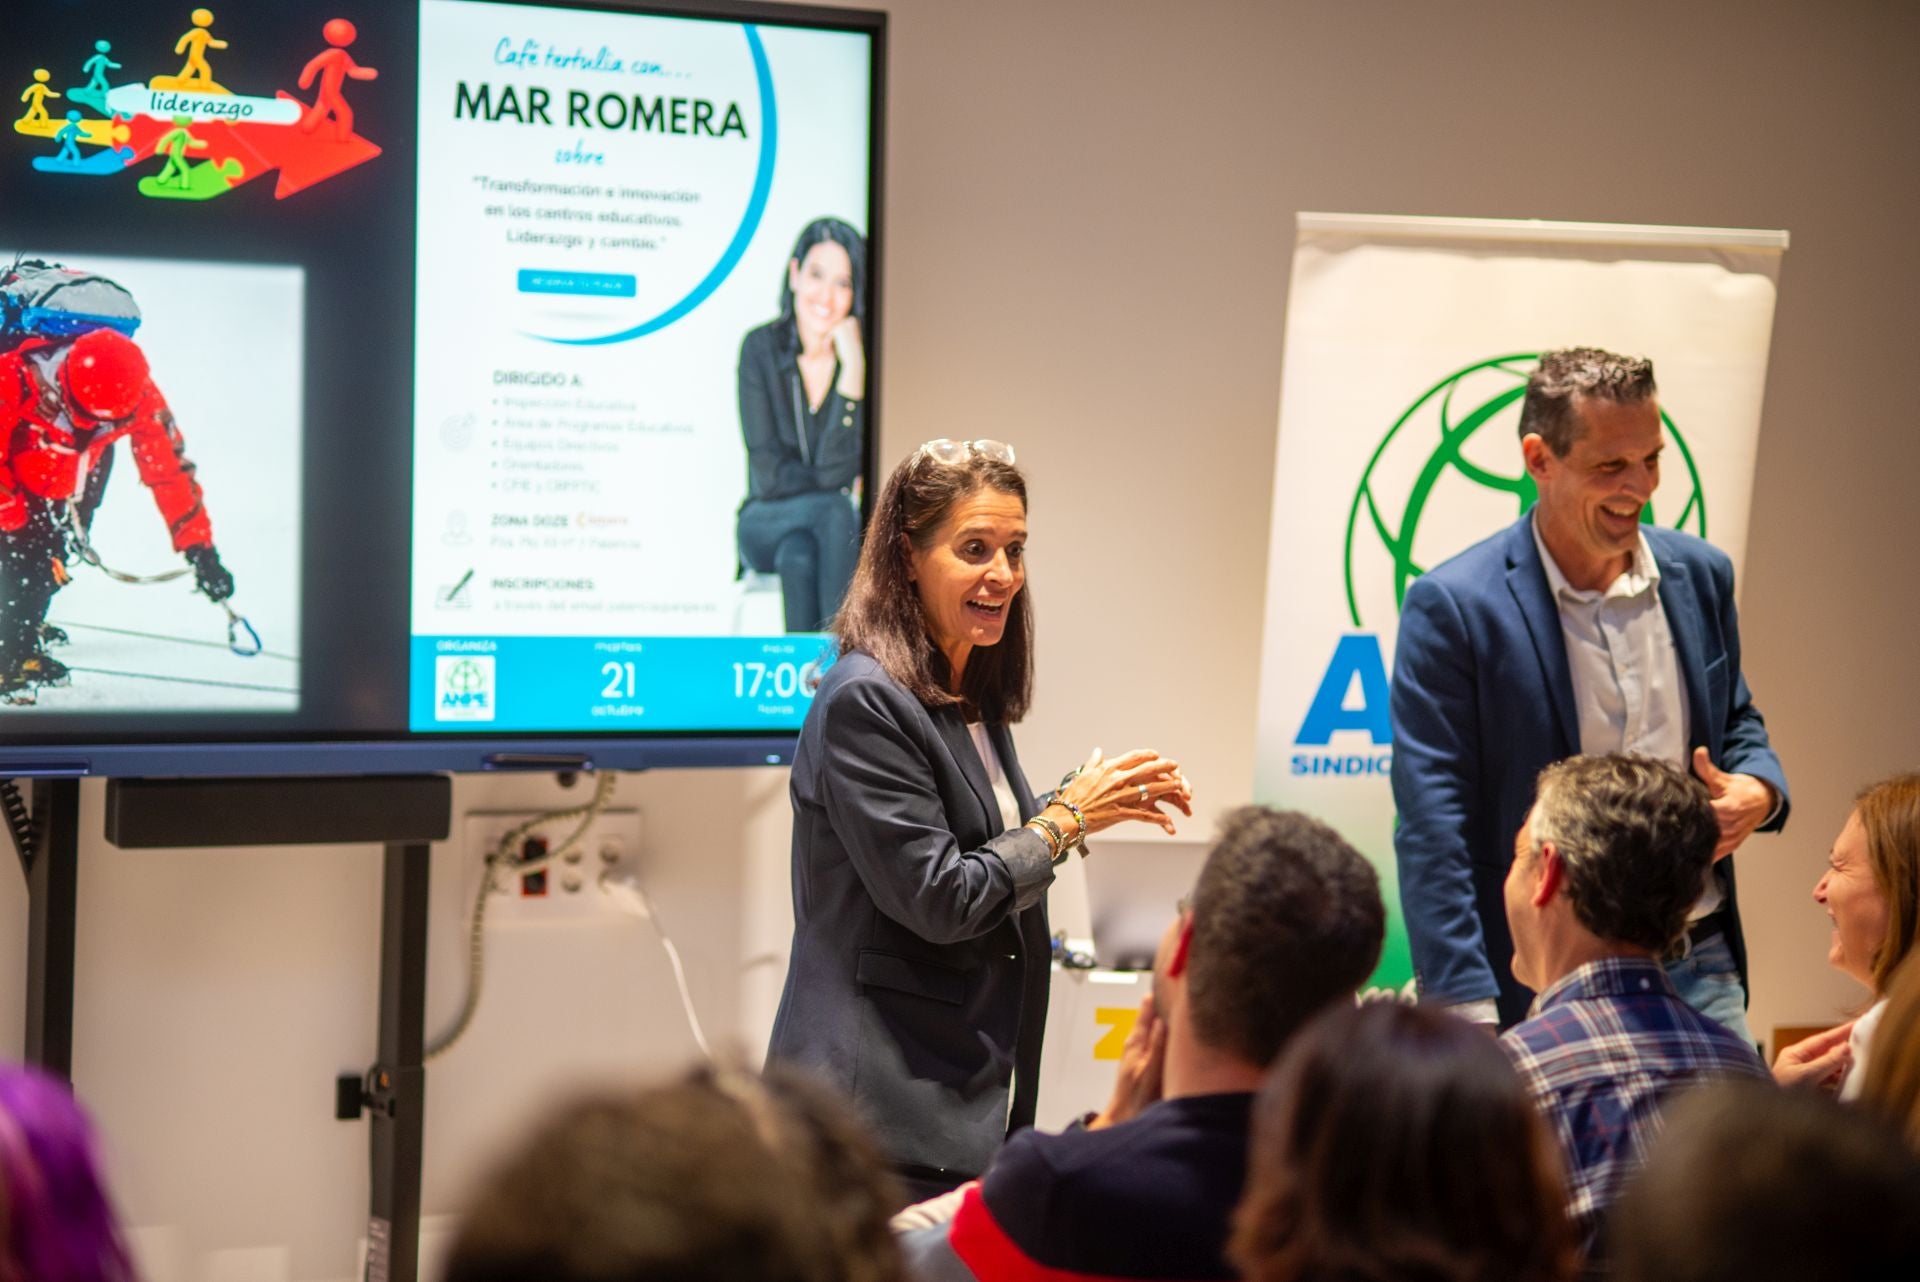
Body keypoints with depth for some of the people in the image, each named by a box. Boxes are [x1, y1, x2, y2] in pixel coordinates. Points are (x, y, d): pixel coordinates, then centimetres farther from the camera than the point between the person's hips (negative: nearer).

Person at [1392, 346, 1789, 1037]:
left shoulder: (1700, 575, 7)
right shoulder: (1452, 606, -10)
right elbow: (1433, 830, -11)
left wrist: (1758, 791, -3)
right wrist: (1467, 1014, -17)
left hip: (1699, 971, 5)